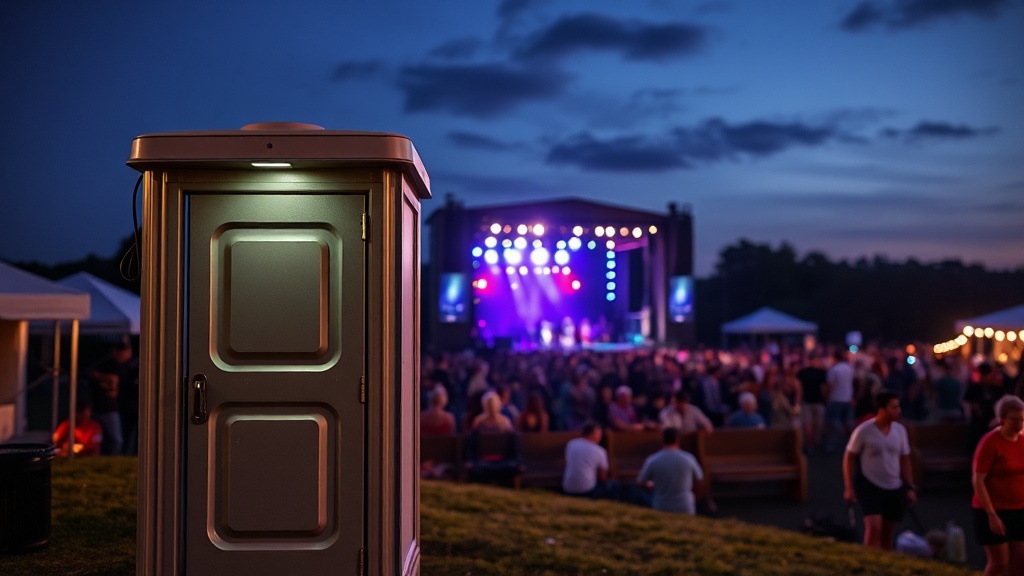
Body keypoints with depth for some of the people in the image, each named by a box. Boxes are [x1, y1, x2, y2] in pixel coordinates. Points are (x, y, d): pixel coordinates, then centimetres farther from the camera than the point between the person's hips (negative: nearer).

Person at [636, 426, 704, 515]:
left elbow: (641, 482, 1)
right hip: (685, 510, 1)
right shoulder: (688, 458, -10)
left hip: (661, 510, -1)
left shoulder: (652, 460, -12)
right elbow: (699, 478, 7)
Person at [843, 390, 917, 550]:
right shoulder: (864, 431, -12)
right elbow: (849, 458, -5)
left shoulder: (900, 430, 2)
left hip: (895, 488, 5)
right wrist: (848, 488, -9)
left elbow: (904, 460, 11)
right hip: (870, 486, -5)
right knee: (873, 527, -20)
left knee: (887, 535, 11)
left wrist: (910, 487, 6)